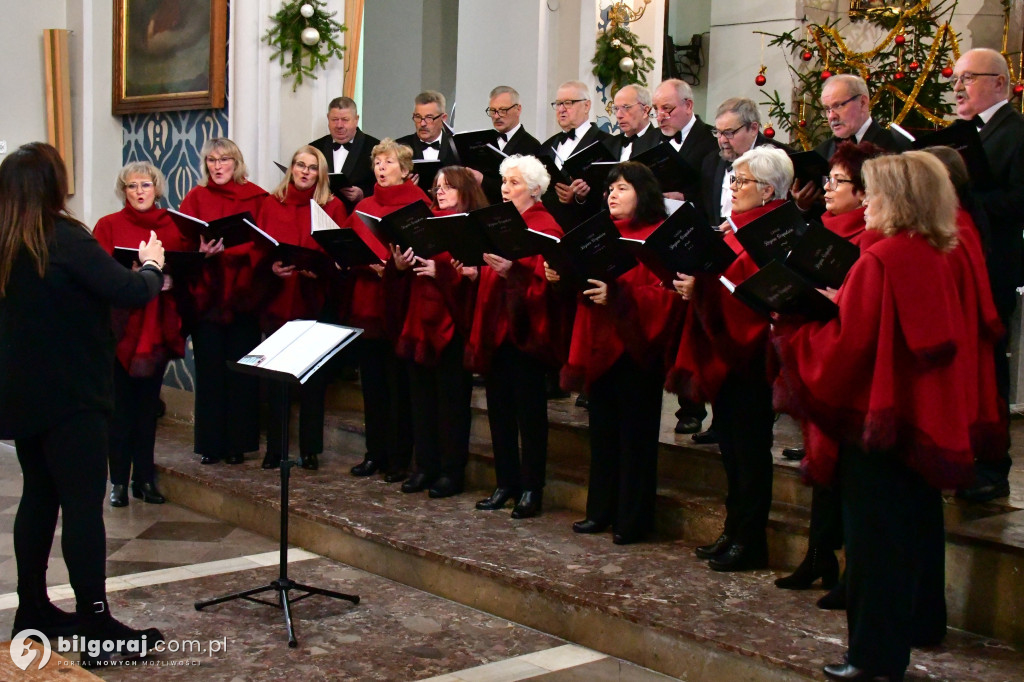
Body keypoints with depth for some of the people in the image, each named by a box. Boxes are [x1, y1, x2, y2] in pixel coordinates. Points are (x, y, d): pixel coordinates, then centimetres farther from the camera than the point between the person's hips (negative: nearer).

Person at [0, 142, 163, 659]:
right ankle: (95, 623, -4)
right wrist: (151, 265, 0)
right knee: (83, 501, -6)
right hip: (71, 396, -8)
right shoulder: (65, 239, -17)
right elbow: (132, 292, -20)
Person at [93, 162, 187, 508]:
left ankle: (145, 478, 17)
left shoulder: (173, 226, 8)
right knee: (121, 405, 0)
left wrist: (169, 278, -13)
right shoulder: (108, 226, 1)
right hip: (121, 326, -2)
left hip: (158, 326, 3)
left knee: (149, 402, 9)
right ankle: (119, 481, 9)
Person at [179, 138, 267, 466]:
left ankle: (238, 443, 11)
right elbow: (184, 245, -2)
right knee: (209, 370, 2)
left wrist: (222, 249, -17)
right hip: (206, 295, 0)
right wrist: (202, 252, -24)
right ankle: (211, 443, 10)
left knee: (241, 372, 2)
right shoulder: (195, 198, 6)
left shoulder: (256, 198, 5)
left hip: (243, 294, 0)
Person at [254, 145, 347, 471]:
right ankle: (274, 448, 13)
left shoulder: (333, 207, 4)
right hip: (277, 298, 1)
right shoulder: (271, 204, 9)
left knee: (313, 376, 4)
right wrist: (271, 267, -12)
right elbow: (258, 249, 7)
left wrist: (319, 269, -17)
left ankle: (310, 450, 12)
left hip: (315, 300, -1)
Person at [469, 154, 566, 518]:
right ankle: (506, 483, 20)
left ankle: (532, 490, 8)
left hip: (526, 331, -7)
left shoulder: (545, 227, -7)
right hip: (495, 328, 7)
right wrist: (479, 267, -1)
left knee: (529, 412, 0)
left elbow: (542, 282, -19)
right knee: (499, 408, 10)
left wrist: (511, 271, -32)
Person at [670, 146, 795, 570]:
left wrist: (701, 287, -24)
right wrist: (692, 281, 0)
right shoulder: (739, 228, 16)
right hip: (724, 350, 10)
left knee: (749, 450, -2)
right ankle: (735, 531, 23)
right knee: (731, 445, 14)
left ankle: (751, 543, 6)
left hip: (750, 352, -9)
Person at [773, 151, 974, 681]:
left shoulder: (880, 261, -18)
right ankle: (917, 623, 35)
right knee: (916, 523, 20)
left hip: (877, 416, -9)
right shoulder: (935, 259, 7)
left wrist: (791, 327, -4)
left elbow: (844, 345, -18)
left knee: (875, 537, -2)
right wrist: (844, 304, 17)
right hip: (924, 415, 9)